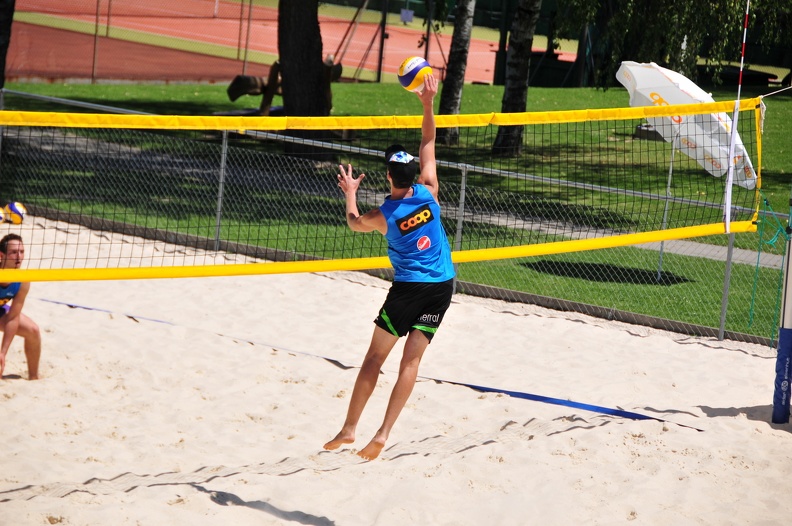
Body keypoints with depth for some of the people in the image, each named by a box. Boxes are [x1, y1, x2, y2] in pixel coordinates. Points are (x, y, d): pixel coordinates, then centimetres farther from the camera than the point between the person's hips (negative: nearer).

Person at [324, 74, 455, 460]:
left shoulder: (384, 216, -9)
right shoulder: (428, 192, -4)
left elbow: (354, 223, 16)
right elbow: (428, 142, 7)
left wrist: (349, 193, 30)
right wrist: (427, 103, 6)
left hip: (409, 288, -3)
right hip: (443, 286, 3)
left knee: (374, 357, 5)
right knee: (411, 359, -1)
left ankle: (349, 428, 5)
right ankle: (383, 433, -8)